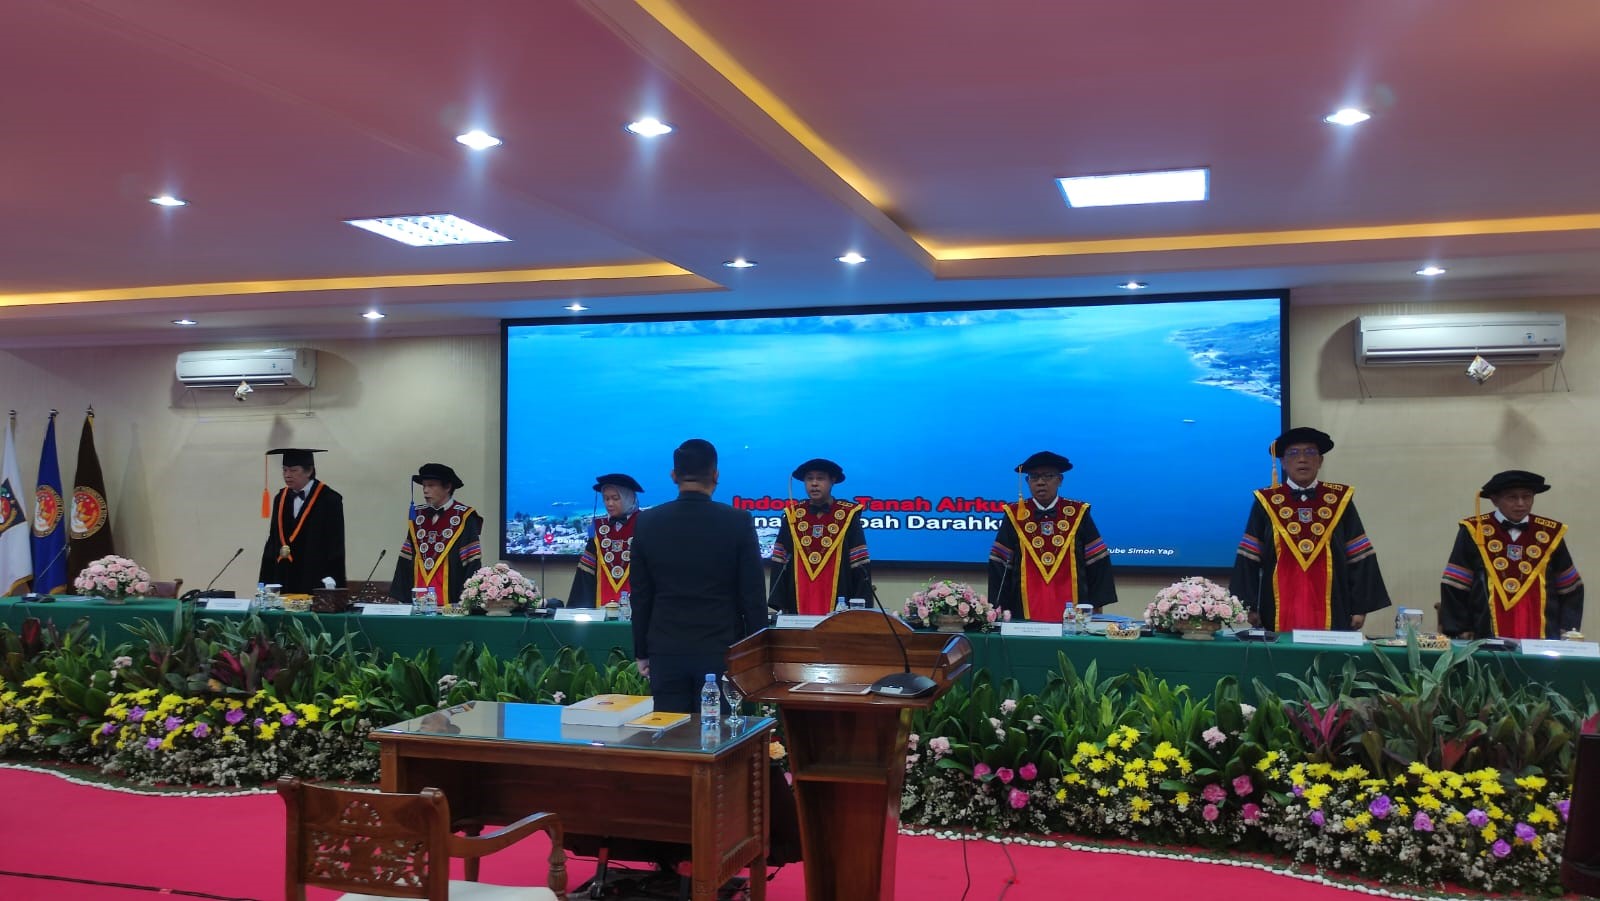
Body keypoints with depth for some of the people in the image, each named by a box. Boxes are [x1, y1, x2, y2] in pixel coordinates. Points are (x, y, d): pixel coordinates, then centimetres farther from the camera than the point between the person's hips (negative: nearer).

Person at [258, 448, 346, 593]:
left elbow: (335, 548, -7)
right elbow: (273, 543, 13)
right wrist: (265, 583, 7)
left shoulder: (329, 500, -5)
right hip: (282, 582, 5)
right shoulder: (281, 499, 12)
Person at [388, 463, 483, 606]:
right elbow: (406, 560, 12)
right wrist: (402, 597, 5)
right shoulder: (417, 515, 10)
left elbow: (472, 563, -8)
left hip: (450, 601, -4)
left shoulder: (464, 518, -5)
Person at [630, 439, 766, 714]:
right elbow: (753, 596, -4)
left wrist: (642, 653, 13)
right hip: (721, 652, -2)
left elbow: (640, 596, 4)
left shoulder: (647, 523, -1)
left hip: (666, 652, 2)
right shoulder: (738, 522, -7)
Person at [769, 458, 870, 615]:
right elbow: (779, 561, 7)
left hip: (838, 602, -2)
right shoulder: (792, 515, 7)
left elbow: (861, 564, -1)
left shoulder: (848, 515, 1)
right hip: (798, 601, 2)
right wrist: (779, 602, 1)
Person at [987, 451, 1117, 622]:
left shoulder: (1078, 514, 3)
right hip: (1025, 612, 0)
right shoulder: (1015, 515, 3)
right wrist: (1000, 609, -4)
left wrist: (1096, 607, -2)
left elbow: (1097, 562, 3)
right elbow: (1000, 565, 3)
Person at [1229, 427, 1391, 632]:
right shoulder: (1266, 502, 3)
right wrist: (1250, 606, -4)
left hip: (1332, 610, 1)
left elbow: (1359, 557, 4)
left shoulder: (1340, 500, 5)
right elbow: (1249, 559, 2)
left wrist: (1360, 607, -1)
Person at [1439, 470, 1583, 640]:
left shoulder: (1550, 534, 7)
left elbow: (1570, 588, 14)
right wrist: (1462, 631, -4)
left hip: (1541, 636, 2)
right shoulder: (1474, 532, -1)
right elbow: (1455, 588, 0)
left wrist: (1567, 629, 5)